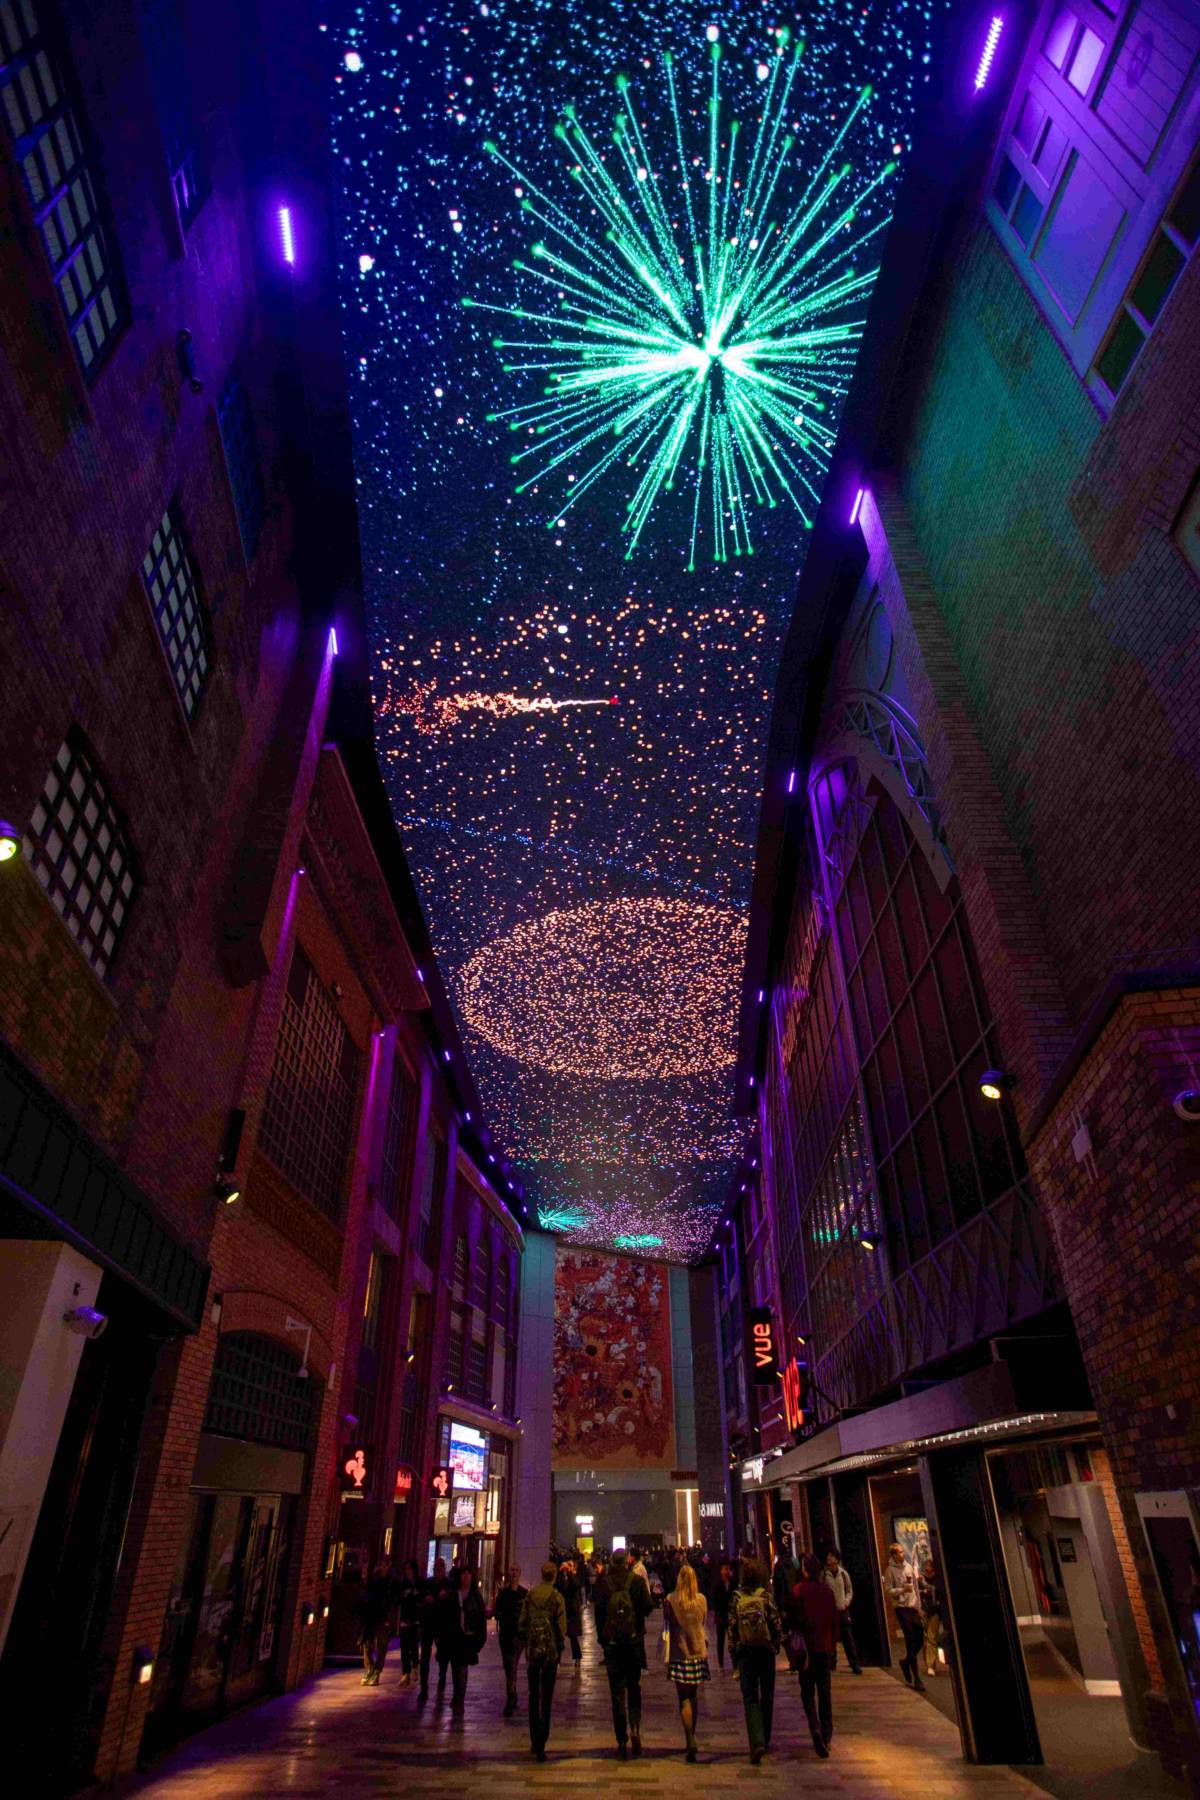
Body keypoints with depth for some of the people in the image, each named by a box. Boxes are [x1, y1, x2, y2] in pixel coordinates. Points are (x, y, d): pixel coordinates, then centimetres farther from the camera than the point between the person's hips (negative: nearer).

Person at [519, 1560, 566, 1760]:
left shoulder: (530, 1595, -2)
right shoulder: (557, 1597, -10)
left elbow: (522, 1622, 1)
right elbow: (562, 1626, -10)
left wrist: (525, 1642, 14)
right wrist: (560, 1646, 5)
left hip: (532, 1650, 2)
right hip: (551, 1651, -2)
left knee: (533, 1695, 16)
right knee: (546, 1697, 5)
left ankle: (535, 1740, 18)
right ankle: (541, 1743, 3)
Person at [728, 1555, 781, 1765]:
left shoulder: (737, 1597, -4)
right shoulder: (765, 1595, -8)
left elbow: (732, 1627, -1)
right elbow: (775, 1623, -7)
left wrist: (733, 1656, 7)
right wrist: (777, 1644, 10)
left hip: (745, 1651, 0)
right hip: (765, 1651, 0)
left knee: (750, 1698, 1)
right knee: (767, 1696, 17)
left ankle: (757, 1742, -16)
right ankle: (765, 1740, 29)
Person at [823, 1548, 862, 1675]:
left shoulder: (844, 1574, 3)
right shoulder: (823, 1575, -5)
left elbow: (850, 1591, 11)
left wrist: (846, 1602, -4)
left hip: (843, 1610, 2)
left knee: (849, 1639, 2)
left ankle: (855, 1664, 10)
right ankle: (832, 1663, 19)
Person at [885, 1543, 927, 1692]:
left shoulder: (909, 1567, 8)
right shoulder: (890, 1570, -8)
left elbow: (916, 1587, 14)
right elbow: (888, 1590, -12)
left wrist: (919, 1606, 10)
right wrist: (902, 1590, -26)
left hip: (913, 1607, 5)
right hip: (901, 1607, -5)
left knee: (920, 1639, 4)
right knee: (910, 1640, -6)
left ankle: (906, 1661, 30)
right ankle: (916, 1678, 4)